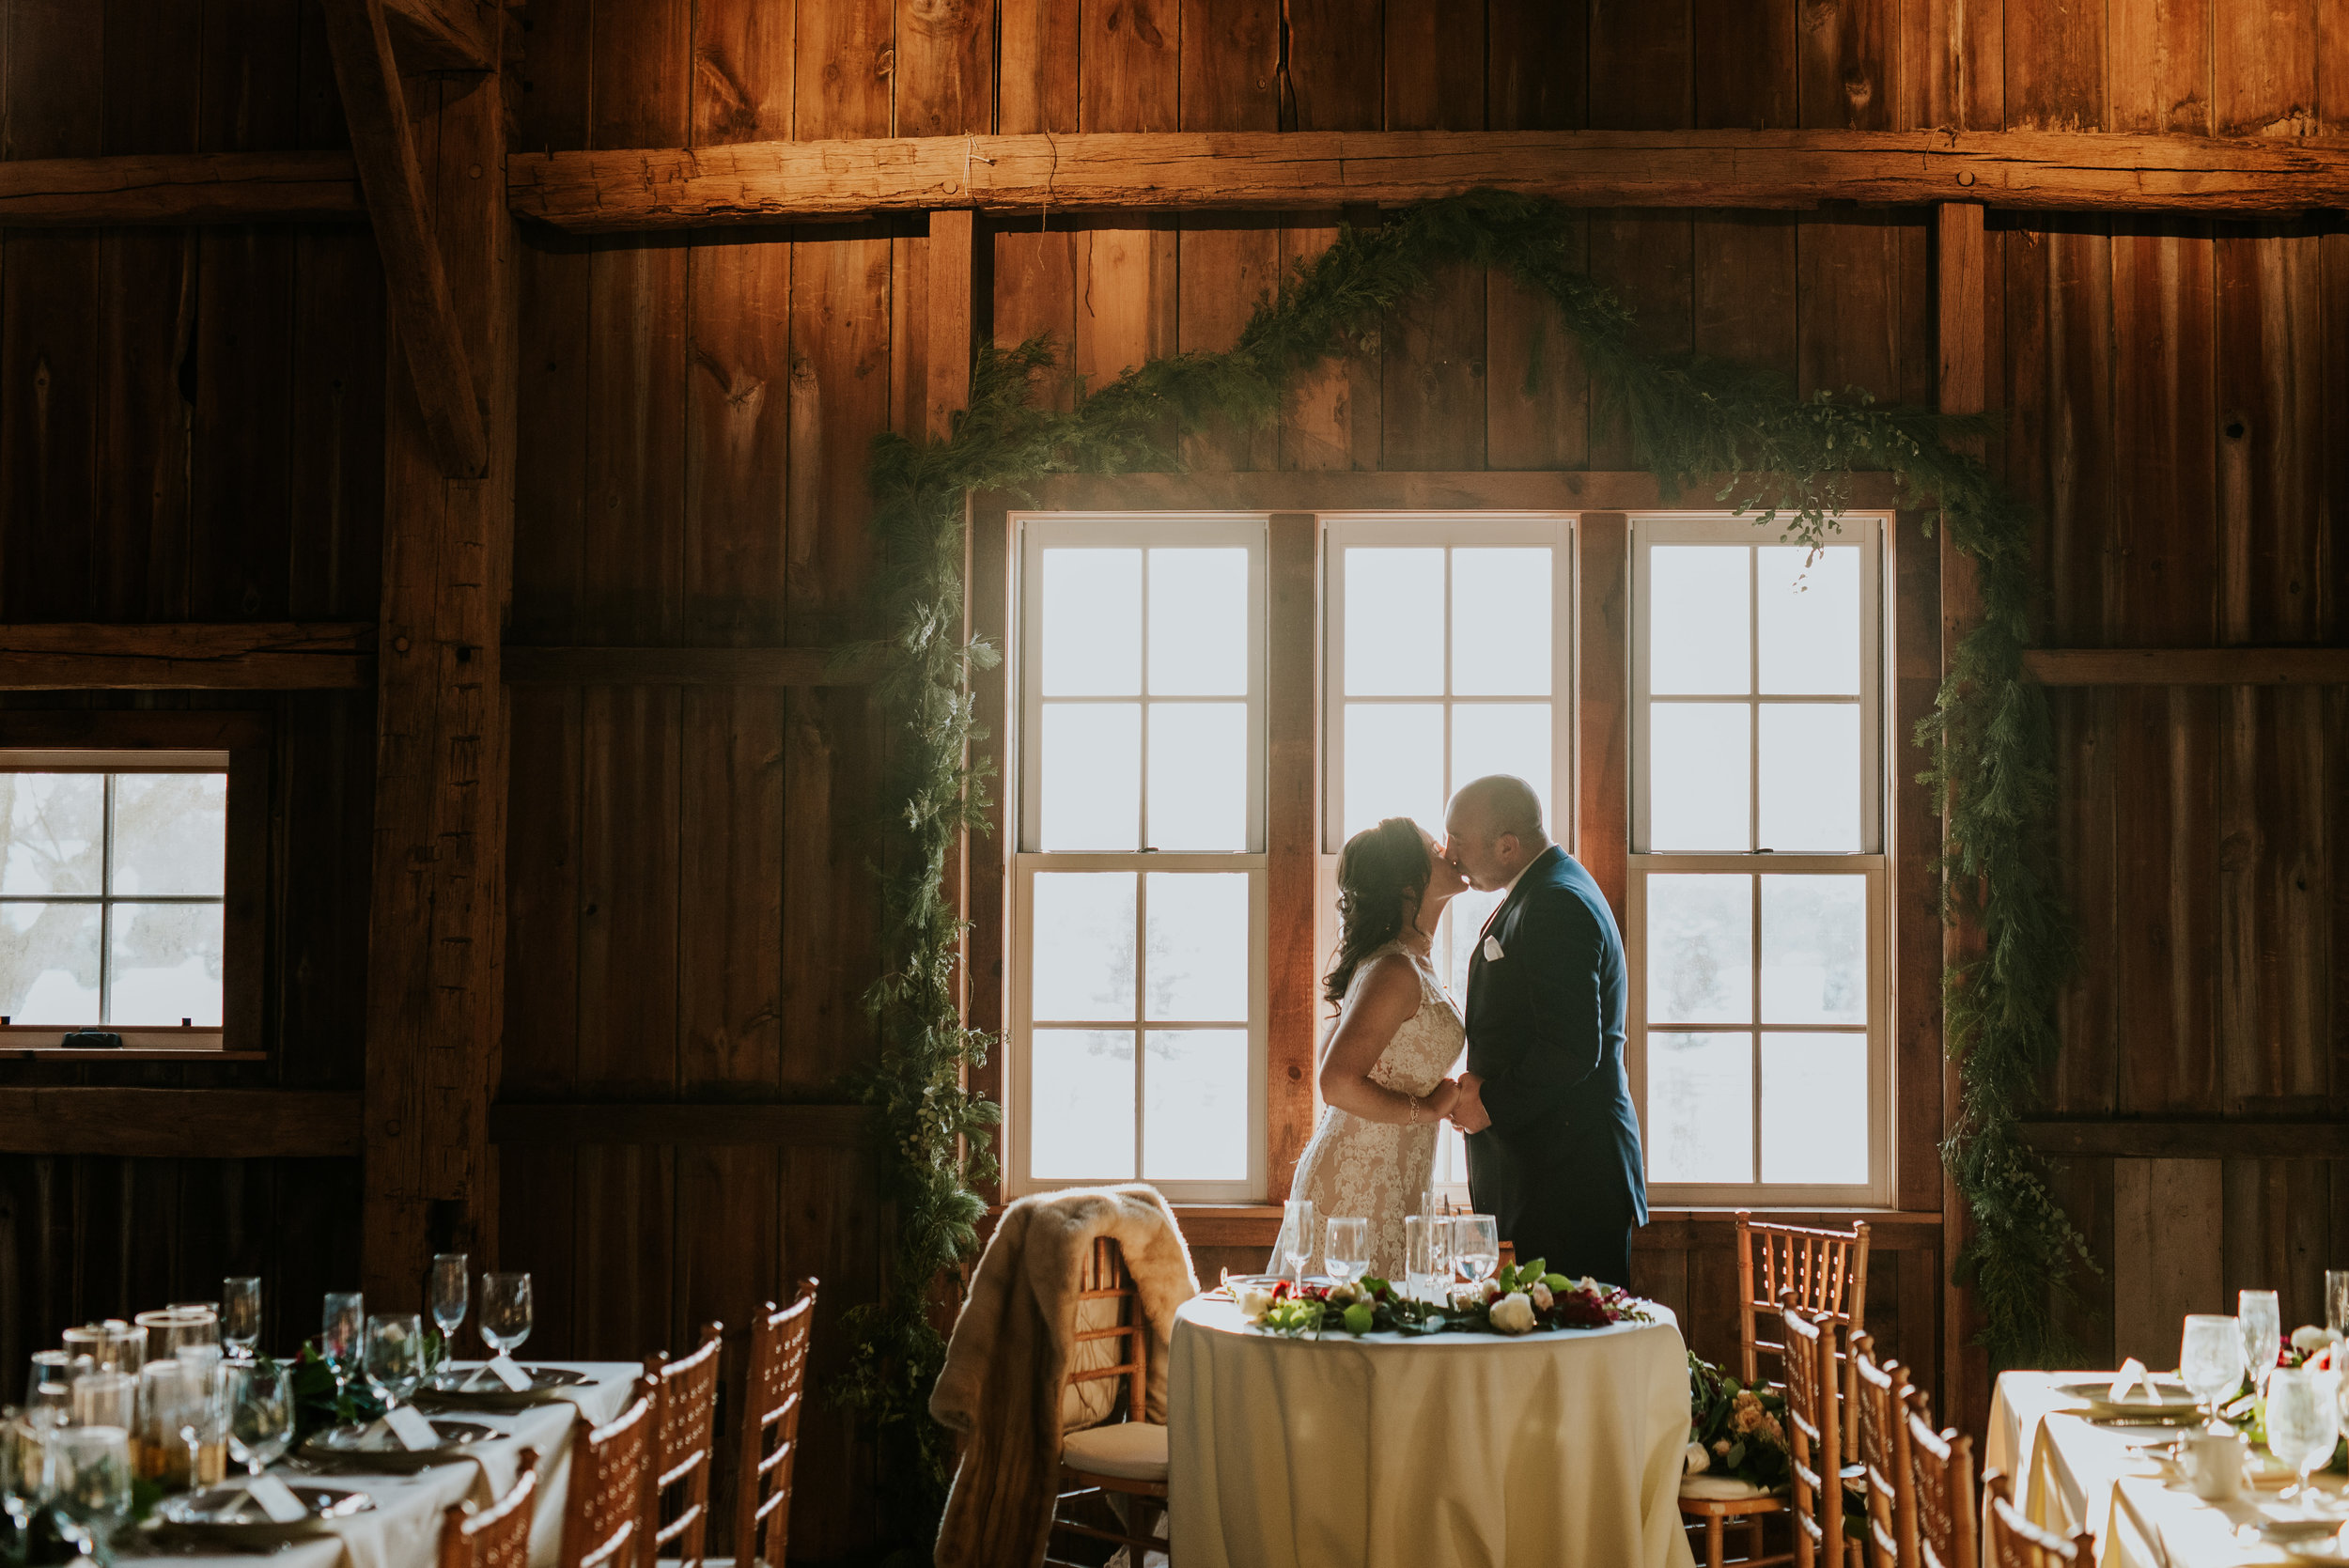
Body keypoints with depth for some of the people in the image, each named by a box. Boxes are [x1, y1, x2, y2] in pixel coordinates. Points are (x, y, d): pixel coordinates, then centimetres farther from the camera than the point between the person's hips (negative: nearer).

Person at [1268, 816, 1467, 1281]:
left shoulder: (1409, 964, 14)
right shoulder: (1396, 972, -17)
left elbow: (1333, 1056, 22)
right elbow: (1338, 1084, -24)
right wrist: (1427, 1108, -14)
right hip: (1363, 1189, -10)